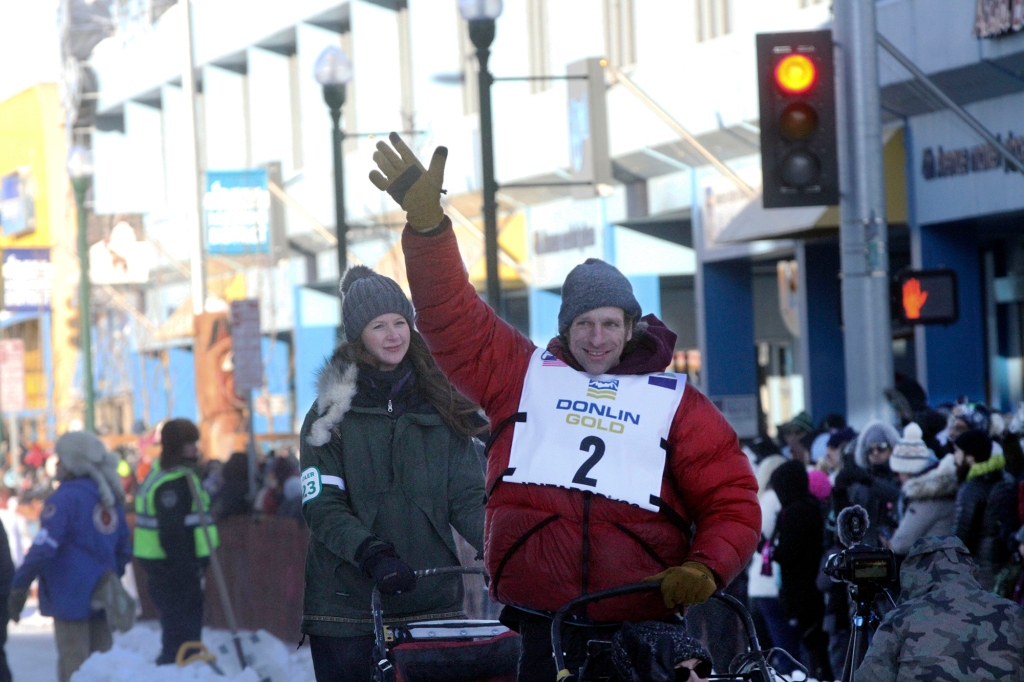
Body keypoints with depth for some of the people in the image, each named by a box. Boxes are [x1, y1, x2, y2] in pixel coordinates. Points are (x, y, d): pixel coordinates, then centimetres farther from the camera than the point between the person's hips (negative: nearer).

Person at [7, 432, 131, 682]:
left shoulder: (66, 497, -14)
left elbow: (44, 548, -21)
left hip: (70, 594, -7)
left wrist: (19, 586, -17)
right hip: (101, 596, 7)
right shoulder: (109, 497, 10)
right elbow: (123, 548, 17)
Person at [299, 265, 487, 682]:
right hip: (347, 605, -2)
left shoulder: (440, 409, 10)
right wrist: (372, 554, -22)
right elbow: (322, 507, -5)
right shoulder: (331, 414, 3)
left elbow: (466, 498, 7)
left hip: (431, 600, 2)